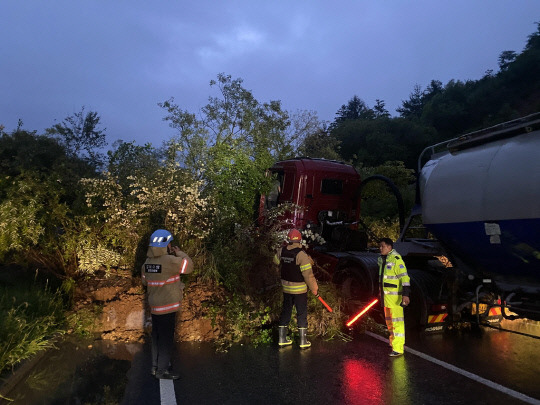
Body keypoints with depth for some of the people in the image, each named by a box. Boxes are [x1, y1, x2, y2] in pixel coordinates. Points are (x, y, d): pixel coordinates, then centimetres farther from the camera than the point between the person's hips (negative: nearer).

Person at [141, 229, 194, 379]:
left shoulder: (147, 262, 3)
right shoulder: (169, 261, -22)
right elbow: (189, 266, -14)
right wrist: (179, 253, -2)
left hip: (154, 306, 8)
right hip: (167, 306, -8)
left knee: (157, 336, 19)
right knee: (166, 338, 3)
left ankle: (155, 366, 31)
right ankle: (162, 370, 11)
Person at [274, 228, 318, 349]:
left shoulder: (282, 251, -5)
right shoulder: (301, 254, -21)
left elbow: (276, 261, 16)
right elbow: (308, 274, -21)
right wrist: (314, 289, -9)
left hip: (286, 288, 5)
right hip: (299, 289, -5)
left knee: (286, 311, 16)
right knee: (302, 313, 8)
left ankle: (282, 339, 25)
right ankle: (303, 341, 17)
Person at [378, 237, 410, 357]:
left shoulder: (396, 260, -14)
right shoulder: (383, 260, 14)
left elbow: (405, 277, -19)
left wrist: (405, 295, -26)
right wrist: (381, 294, 25)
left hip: (395, 296, -9)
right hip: (386, 296, 9)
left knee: (397, 321, -6)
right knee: (389, 321, 17)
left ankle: (398, 349, -1)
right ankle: (393, 343, 31)